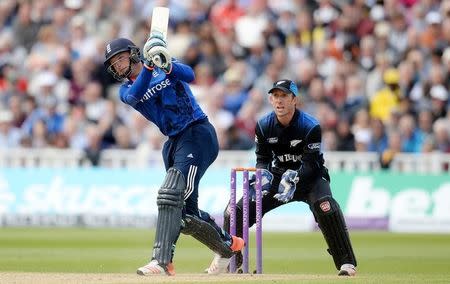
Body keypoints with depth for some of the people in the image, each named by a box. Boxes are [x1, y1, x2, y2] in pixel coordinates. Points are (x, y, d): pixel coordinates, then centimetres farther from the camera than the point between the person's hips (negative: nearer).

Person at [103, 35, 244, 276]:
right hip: (174, 143, 7)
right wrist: (149, 65, -26)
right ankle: (228, 245, 30)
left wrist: (166, 65, -38)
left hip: (198, 133, -7)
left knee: (171, 194, -22)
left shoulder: (166, 67, 2)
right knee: (185, 211, 7)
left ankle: (161, 260, -30)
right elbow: (134, 95, -13)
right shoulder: (126, 90, 12)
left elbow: (189, 75, -18)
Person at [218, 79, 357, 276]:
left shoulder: (310, 126, -22)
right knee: (236, 211, -5)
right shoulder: (263, 125, -9)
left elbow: (311, 165, -23)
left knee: (324, 205, -37)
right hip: (278, 175, 4)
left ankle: (346, 263, -29)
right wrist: (264, 175, -19)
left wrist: (294, 178, -40)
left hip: (309, 178, -4)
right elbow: (262, 158, 2)